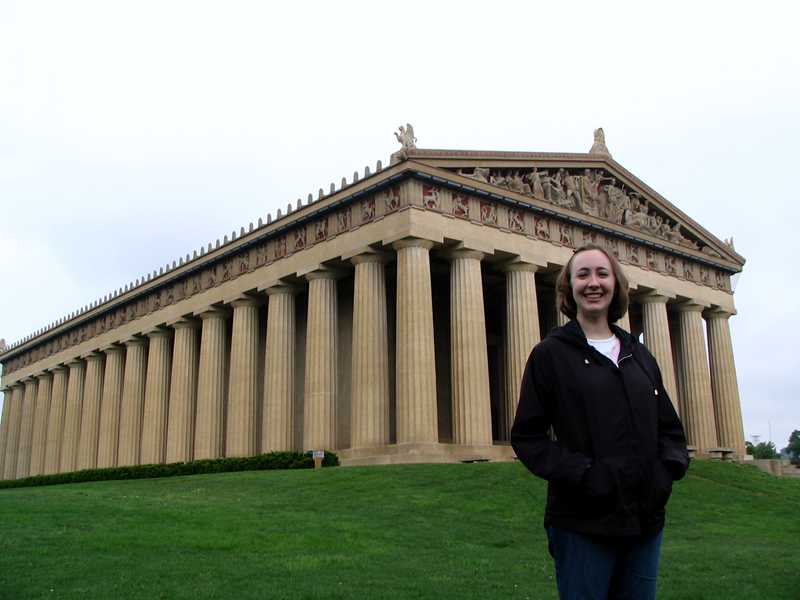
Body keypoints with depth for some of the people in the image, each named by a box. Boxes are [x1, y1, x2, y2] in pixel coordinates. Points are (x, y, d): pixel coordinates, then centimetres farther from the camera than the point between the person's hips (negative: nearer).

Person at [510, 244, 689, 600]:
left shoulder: (639, 355, 12)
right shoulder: (550, 354, -3)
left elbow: (670, 429, 16)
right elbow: (527, 436, -6)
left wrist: (668, 469, -3)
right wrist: (583, 474, -17)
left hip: (645, 522, 5)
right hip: (582, 525, -5)